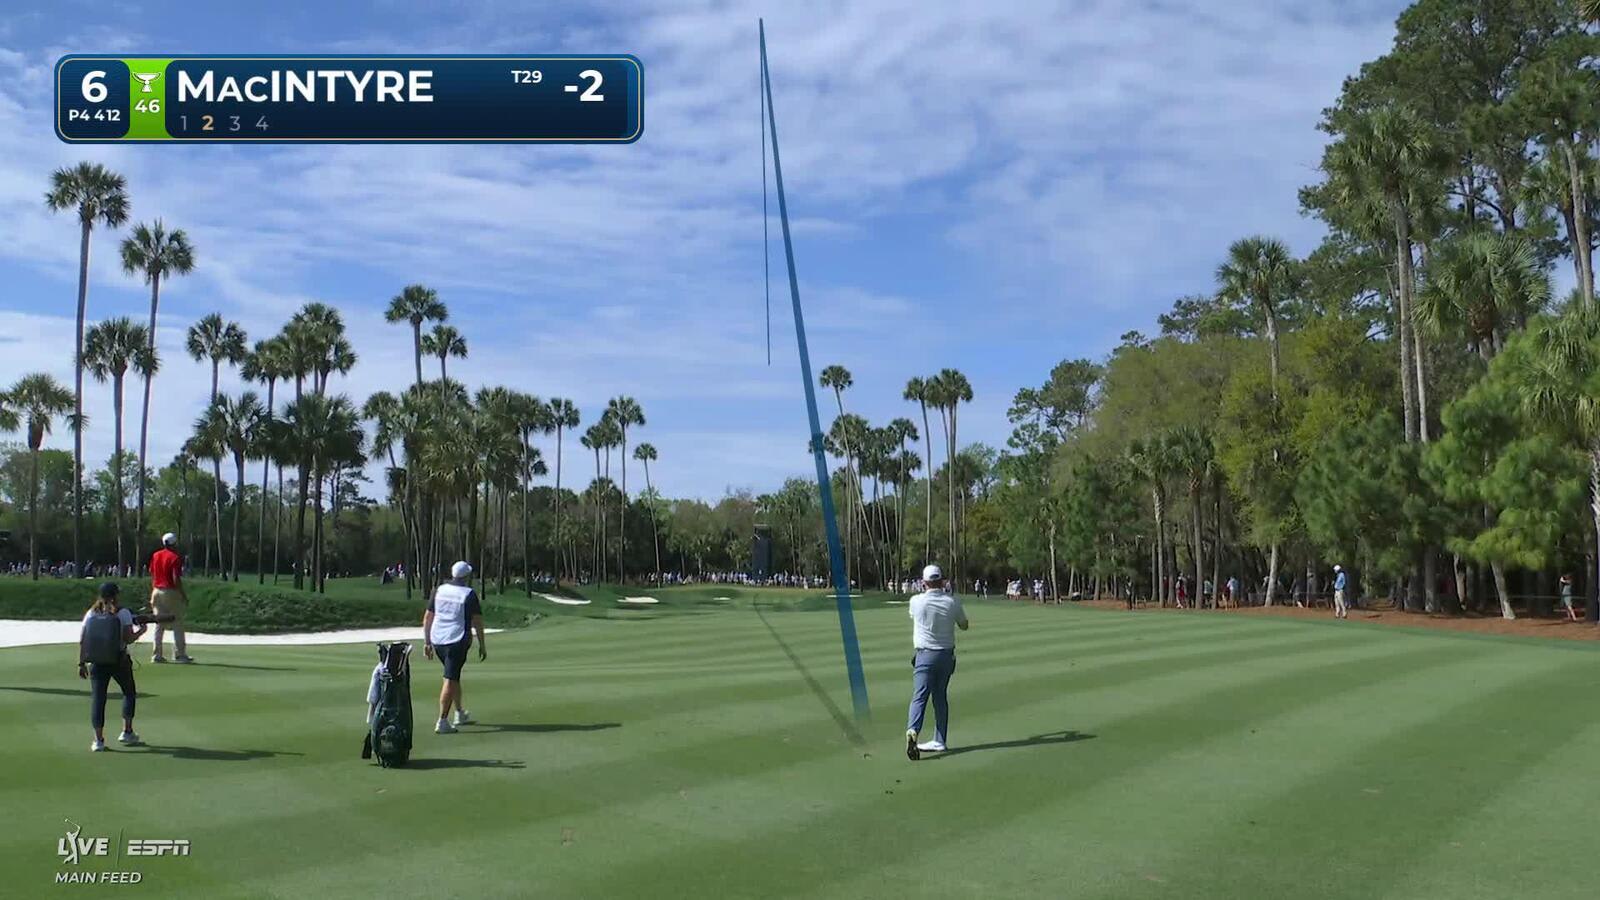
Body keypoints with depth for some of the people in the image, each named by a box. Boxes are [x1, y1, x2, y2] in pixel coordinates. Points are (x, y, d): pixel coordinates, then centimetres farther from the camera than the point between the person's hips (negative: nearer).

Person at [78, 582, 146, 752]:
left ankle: (99, 740, -2)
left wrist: (82, 663, 7)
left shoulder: (91, 613, 4)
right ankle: (127, 732, 18)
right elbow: (128, 639, -11)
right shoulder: (123, 613, -6)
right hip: (119, 660, -2)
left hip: (97, 662, 2)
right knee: (129, 693, 18)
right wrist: (140, 631, 8)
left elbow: (82, 640, 2)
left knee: (97, 699, 3)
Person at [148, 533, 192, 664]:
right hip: (171, 592, -6)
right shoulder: (175, 558, -12)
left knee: (159, 625, 10)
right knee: (177, 624, 1)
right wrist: (184, 595, -11)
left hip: (157, 591, 6)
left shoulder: (155, 556, 8)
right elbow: (176, 579, -17)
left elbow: (152, 577, 11)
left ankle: (157, 655, 10)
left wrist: (152, 595, 17)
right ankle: (180, 654, 2)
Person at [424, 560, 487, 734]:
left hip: (437, 640, 6)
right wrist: (482, 645, -1)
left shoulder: (440, 590, 7)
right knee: (450, 680, -5)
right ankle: (442, 722, -9)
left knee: (454, 676, 22)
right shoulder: (469, 594, -8)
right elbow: (477, 621, -8)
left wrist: (427, 642, 15)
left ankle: (460, 713, 32)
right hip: (457, 641, -6)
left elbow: (427, 617, 9)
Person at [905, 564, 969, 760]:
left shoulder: (916, 601, -8)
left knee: (919, 696, -9)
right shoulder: (953, 601, -4)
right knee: (941, 697, 12)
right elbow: (964, 625, 11)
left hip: (925, 655, -2)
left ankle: (912, 731, -32)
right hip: (947, 654, 2)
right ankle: (940, 741, 15)